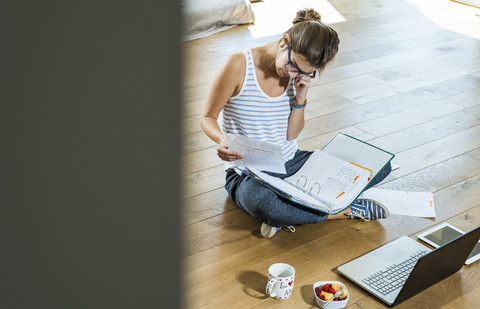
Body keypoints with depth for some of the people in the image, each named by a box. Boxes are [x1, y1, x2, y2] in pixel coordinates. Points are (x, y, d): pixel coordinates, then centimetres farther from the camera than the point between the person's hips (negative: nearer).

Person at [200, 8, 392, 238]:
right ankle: (341, 210, -19)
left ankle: (290, 213, -18)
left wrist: (300, 98, -15)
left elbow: (291, 135, 1)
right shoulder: (239, 66, -16)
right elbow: (208, 118, -8)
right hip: (249, 174, -6)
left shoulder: (300, 75, 0)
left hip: (292, 163, 6)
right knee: (265, 205, -45)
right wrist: (222, 140, -30)